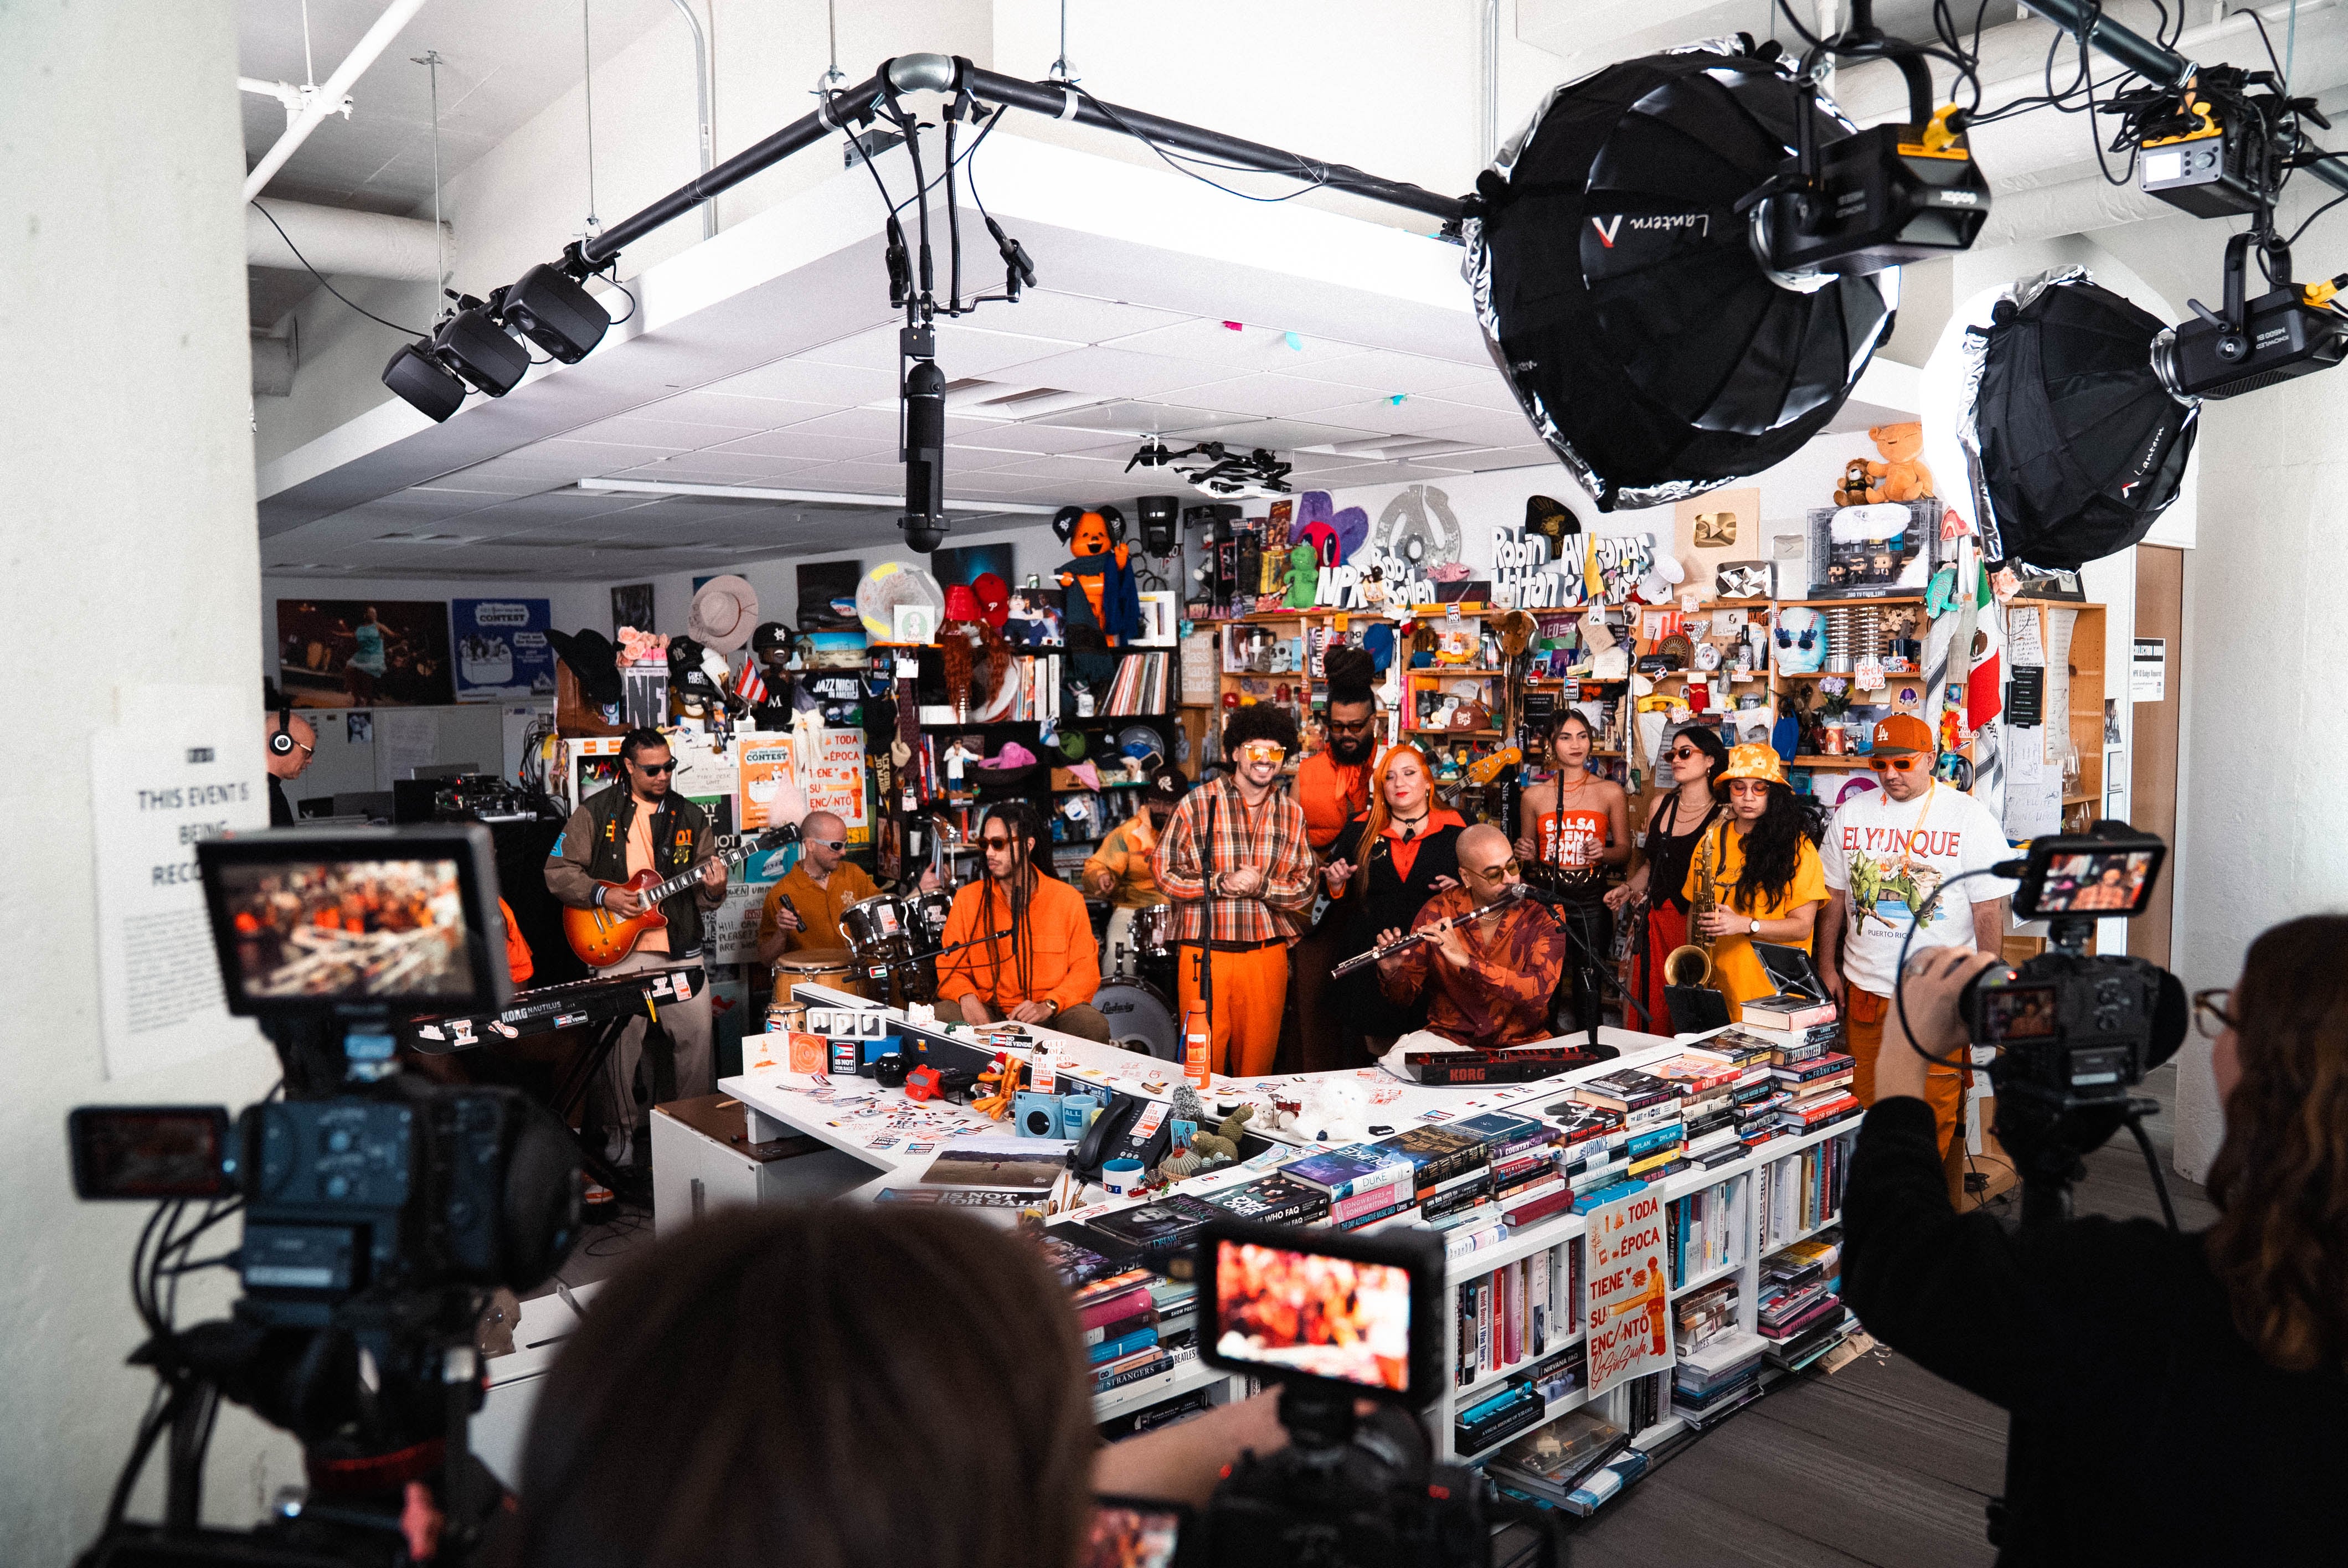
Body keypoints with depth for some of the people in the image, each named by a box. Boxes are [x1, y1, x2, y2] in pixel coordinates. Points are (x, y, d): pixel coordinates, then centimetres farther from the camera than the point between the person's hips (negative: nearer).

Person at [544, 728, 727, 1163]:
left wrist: (712, 890, -13)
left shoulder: (690, 817, 9)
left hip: (681, 950, 2)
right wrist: (602, 895, -12)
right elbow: (558, 871, 1)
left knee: (697, 1038, 2)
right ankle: (620, 1131, 20)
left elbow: (700, 894, 10)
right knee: (620, 1043, 1)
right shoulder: (597, 811, 2)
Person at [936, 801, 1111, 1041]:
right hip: (988, 1013, 1)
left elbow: (1085, 970, 0)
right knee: (942, 1015, -28)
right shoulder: (967, 899, 6)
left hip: (1051, 1015, -1)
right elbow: (950, 967, 6)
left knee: (1093, 1025, -31)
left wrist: (1048, 1006, -18)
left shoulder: (1067, 899, 1)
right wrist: (966, 997, -17)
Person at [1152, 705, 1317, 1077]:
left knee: (1258, 1061, 9)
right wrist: (1221, 883, -15)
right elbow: (1164, 870, -2)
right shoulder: (1197, 803, 0)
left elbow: (1306, 886, 8)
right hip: (1204, 951, -3)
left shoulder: (1292, 815, 9)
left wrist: (1261, 886, -11)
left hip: (1266, 952, 3)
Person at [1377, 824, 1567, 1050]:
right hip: (1449, 1038, 0)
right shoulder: (1437, 913, -4)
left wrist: (1467, 962, -30)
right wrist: (1391, 974, -22)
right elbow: (1405, 997, 1)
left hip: (1521, 1043, 0)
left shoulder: (1544, 912, -7)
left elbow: (1540, 991, -21)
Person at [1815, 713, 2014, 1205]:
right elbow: (1834, 895, 12)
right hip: (1864, 989, 4)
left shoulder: (1970, 818, -4)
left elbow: (1990, 909, -5)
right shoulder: (1851, 815, 7)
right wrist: (1827, 966, 9)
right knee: (1865, 1109, 9)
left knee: (1939, 1115, 1)